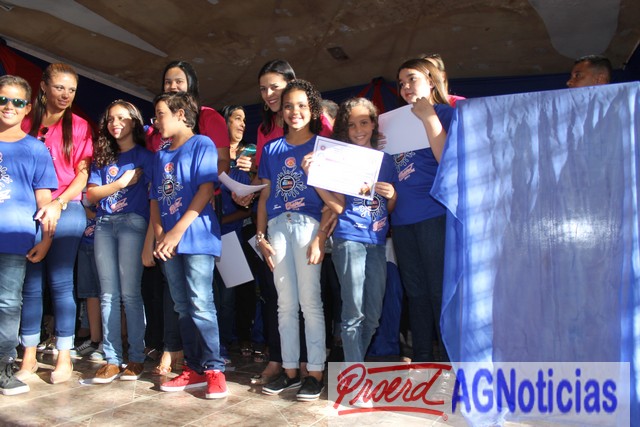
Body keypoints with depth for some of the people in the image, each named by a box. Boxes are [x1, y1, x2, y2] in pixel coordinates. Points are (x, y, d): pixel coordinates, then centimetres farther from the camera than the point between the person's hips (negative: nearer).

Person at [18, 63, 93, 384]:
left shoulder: (79, 127, 5)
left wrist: (58, 204, -11)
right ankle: (29, 356, 16)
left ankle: (64, 357, 7)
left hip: (66, 211, -2)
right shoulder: (27, 124, 11)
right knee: (31, 283, 5)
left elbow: (83, 173, 0)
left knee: (60, 282, -2)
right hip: (30, 211, 2)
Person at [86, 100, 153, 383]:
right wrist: (123, 182, -3)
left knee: (130, 293, -6)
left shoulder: (143, 155, 6)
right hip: (104, 224, 5)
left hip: (132, 222, -5)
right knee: (108, 294, 1)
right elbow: (91, 194, 9)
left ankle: (136, 358, 0)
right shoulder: (102, 157, 19)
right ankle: (112, 359, 4)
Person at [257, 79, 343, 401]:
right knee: (286, 303, 7)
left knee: (310, 301, -4)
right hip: (277, 226, 4)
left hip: (308, 224, -3)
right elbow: (265, 195, 15)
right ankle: (290, 370, 17)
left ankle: (316, 373, 6)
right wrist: (261, 236, 8)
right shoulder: (272, 149, 16)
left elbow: (334, 200, 0)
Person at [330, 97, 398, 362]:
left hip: (377, 241, 5)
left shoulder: (385, 160, 13)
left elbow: (391, 208, 17)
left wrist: (392, 195, -5)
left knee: (373, 315, 10)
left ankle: (355, 363, 26)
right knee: (354, 314, -5)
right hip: (350, 239, -5)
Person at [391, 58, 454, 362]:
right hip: (402, 218, 7)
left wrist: (429, 118, -12)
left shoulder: (446, 113, 3)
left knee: (441, 292, -5)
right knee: (416, 293, 11)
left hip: (435, 214, -6)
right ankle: (421, 362, 21)